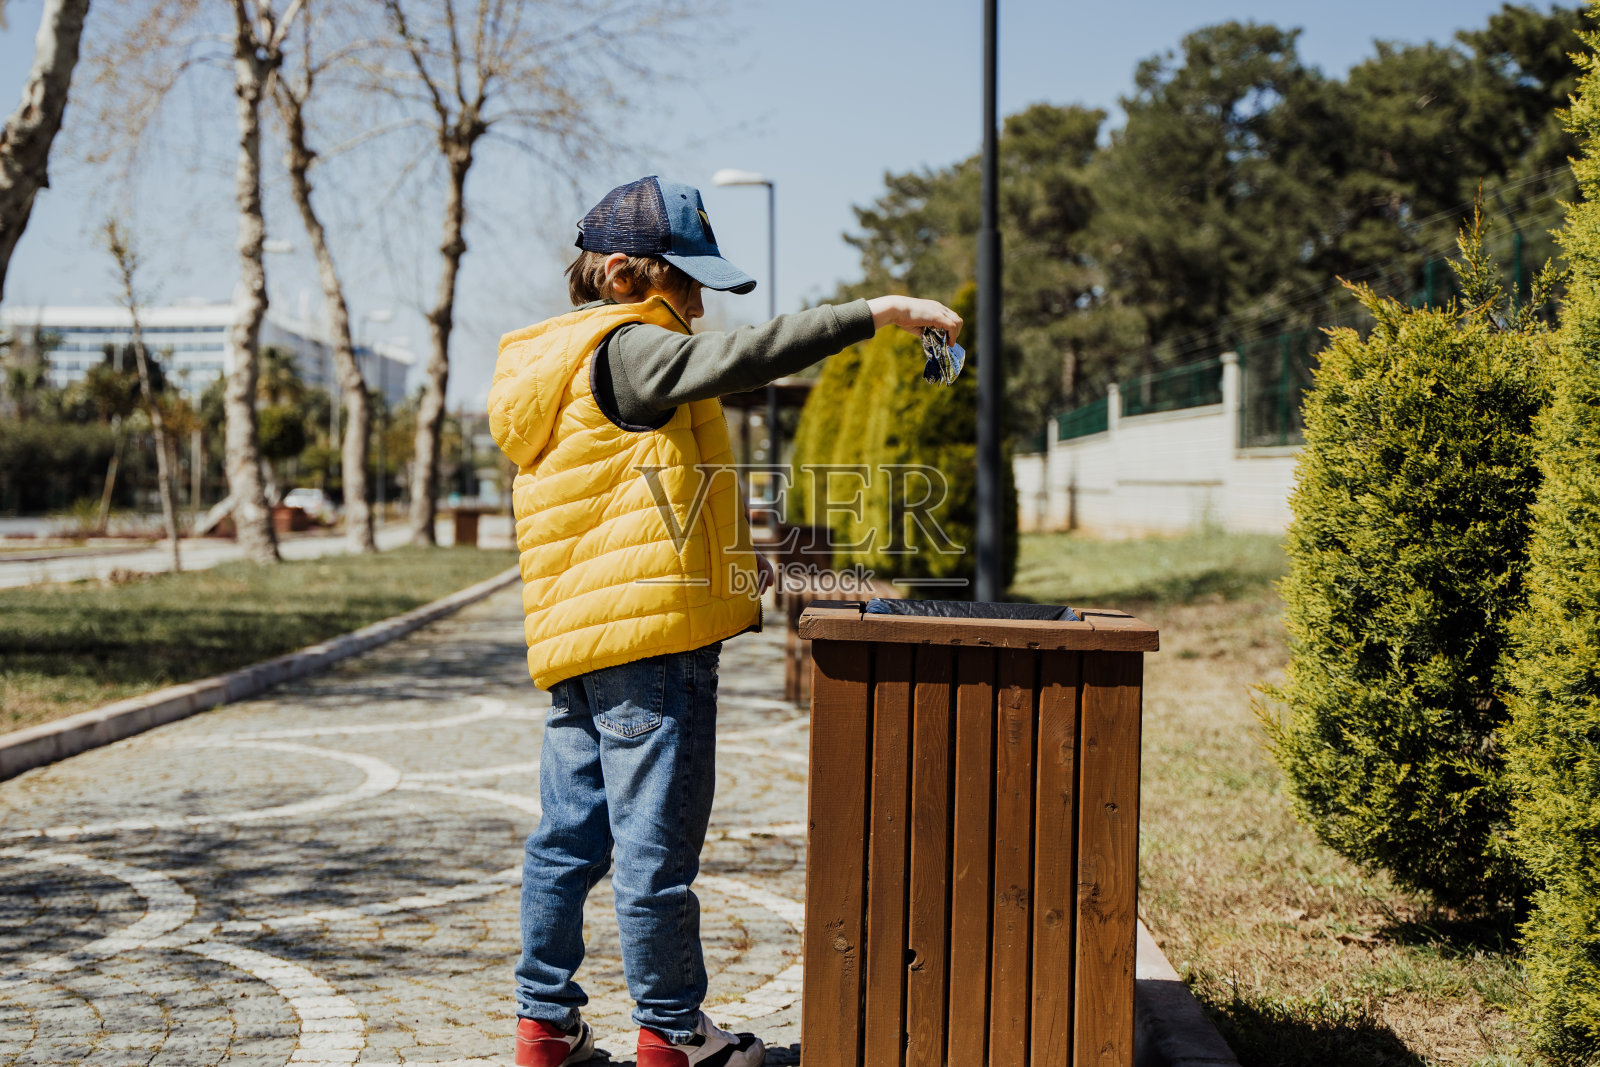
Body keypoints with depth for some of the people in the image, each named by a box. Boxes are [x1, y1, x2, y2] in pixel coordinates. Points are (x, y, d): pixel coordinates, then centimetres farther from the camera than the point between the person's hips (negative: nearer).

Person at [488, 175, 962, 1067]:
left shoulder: (556, 373, 22)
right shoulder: (627, 351, -9)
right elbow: (741, 356, -25)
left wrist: (723, 558, 26)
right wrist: (874, 313, -23)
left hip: (575, 643, 10)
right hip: (652, 634, -10)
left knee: (570, 836, 13)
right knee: (658, 844, -2)